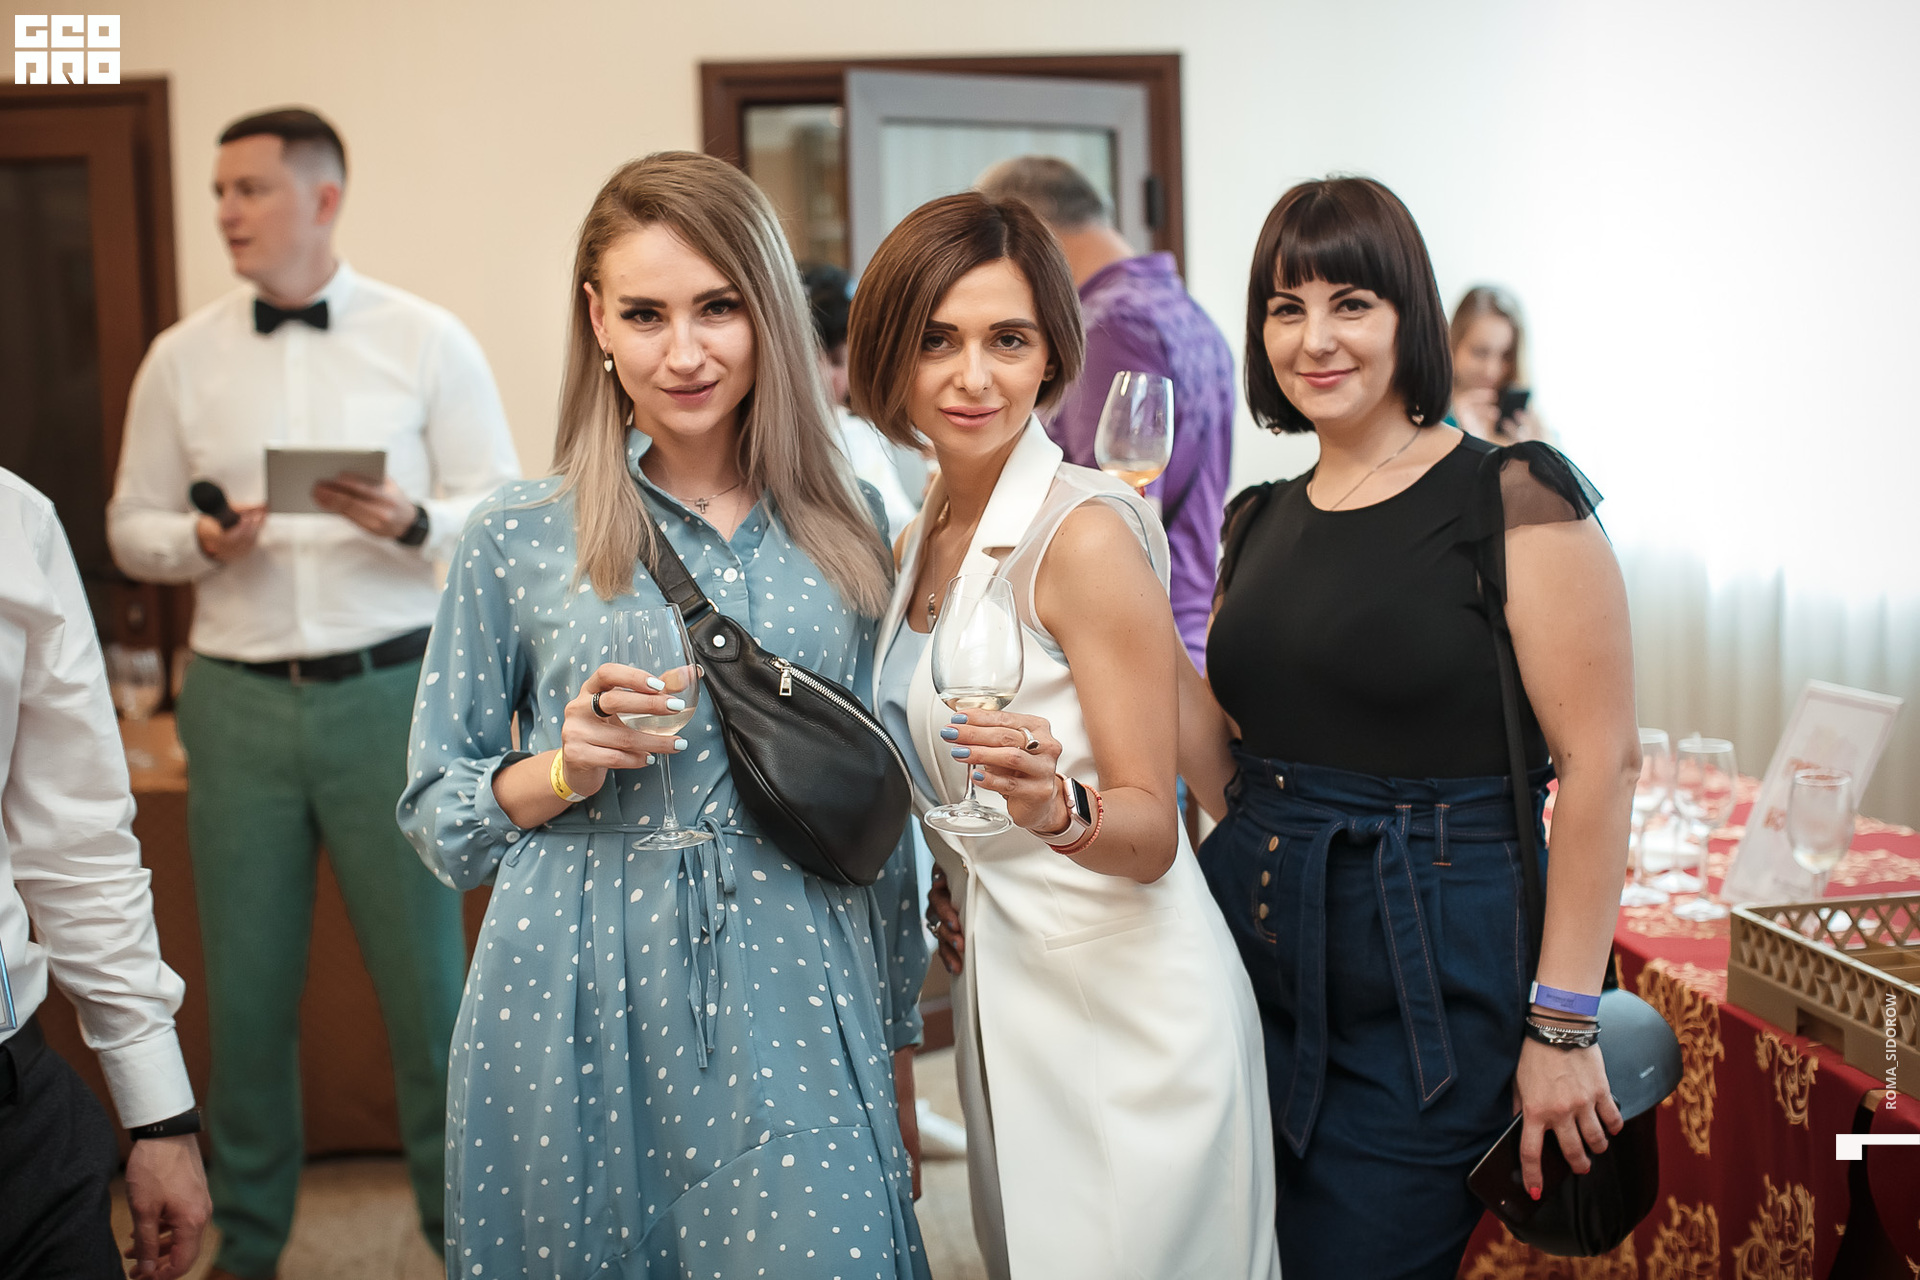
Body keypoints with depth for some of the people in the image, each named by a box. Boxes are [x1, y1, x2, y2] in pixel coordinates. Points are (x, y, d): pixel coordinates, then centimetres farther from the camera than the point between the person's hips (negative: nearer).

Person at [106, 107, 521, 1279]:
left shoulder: (427, 340, 0)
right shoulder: (181, 358, 7)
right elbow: (131, 529, 11)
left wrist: (412, 522, -20)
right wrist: (200, 542, -10)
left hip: (390, 691, -2)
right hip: (238, 699, 2)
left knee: (424, 969, 6)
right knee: (248, 979, 10)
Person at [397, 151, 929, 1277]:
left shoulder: (848, 527, 4)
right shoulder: (520, 537, -2)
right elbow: (435, 817, 4)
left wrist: (898, 1039, 13)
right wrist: (562, 771, -15)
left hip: (795, 1017, 1)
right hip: (576, 1024, -1)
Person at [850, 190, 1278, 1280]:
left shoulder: (1088, 529, -18)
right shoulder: (926, 537, 5)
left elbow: (1152, 834, -18)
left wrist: (1058, 807, -35)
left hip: (1128, 999, -7)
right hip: (999, 983, 8)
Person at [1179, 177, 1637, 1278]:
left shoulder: (1513, 500, -10)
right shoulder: (1261, 524, 9)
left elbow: (1603, 762, -14)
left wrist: (1563, 1025, -15)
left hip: (1432, 991, -6)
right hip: (1255, 971, 6)